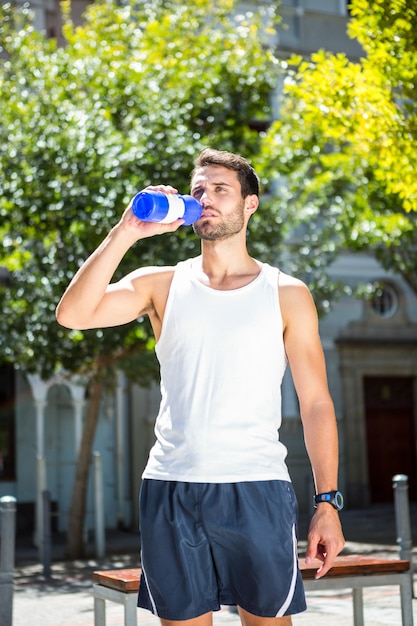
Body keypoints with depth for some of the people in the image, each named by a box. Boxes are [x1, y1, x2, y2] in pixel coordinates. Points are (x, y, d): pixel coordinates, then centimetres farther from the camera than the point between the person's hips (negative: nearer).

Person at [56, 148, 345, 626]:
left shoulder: (286, 295, 6)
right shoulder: (162, 285, 9)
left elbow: (315, 403, 4)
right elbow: (72, 314, -5)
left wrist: (327, 502, -3)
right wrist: (125, 232, -9)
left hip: (256, 490, -1)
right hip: (170, 490, 2)